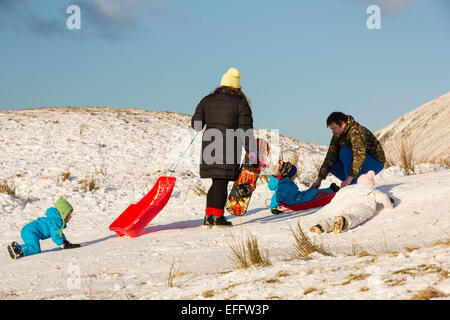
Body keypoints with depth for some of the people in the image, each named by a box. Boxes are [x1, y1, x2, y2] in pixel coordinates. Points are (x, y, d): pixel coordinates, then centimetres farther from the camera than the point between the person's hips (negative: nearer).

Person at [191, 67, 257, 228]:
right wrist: (251, 150, -4)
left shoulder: (207, 100, 11)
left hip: (209, 145, 4)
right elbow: (245, 128, -6)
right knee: (222, 182, -2)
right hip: (229, 146, -4)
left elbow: (196, 124, 12)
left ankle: (208, 216, 11)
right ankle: (218, 217, -3)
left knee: (216, 182, 14)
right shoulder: (240, 102, 0)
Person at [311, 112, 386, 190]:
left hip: (375, 162, -9)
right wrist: (319, 179, -9)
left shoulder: (355, 131, -27)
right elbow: (331, 157, -2)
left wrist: (349, 179, -43)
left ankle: (352, 185, -22)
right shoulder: (337, 136, 0)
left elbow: (359, 156, -38)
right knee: (332, 164, -3)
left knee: (345, 151, -29)